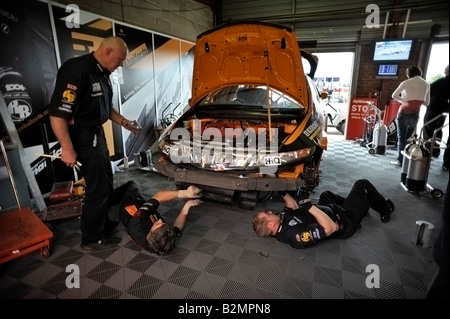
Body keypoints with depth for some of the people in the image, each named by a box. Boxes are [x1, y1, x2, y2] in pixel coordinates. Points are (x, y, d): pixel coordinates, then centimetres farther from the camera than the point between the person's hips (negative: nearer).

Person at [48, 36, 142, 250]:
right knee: (98, 187, -1)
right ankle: (92, 238, 17)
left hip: (96, 132, 10)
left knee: (106, 182, 20)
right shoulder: (76, 71, -23)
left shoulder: (102, 73, 8)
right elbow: (56, 113, -26)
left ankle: (101, 223, 39)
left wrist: (124, 122, 10)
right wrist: (67, 149, -26)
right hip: (82, 136, -10)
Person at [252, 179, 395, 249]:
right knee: (362, 185, 4)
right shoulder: (295, 234, -41)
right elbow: (330, 228, -40)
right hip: (344, 223, -7)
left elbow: (293, 207, 3)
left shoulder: (283, 217, -15)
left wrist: (283, 192, -10)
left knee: (327, 194, 32)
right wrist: (310, 206, -41)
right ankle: (385, 211, 34)